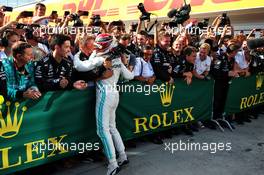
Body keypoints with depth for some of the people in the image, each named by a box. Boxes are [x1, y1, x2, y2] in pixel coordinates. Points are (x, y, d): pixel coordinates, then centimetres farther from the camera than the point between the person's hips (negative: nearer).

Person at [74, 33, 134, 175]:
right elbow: (129, 76, 17)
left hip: (105, 94, -8)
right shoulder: (117, 60, 12)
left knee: (103, 129, -6)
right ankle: (123, 157, 23)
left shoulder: (100, 59, -8)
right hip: (114, 93, 8)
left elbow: (80, 67, -16)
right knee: (111, 127, 17)